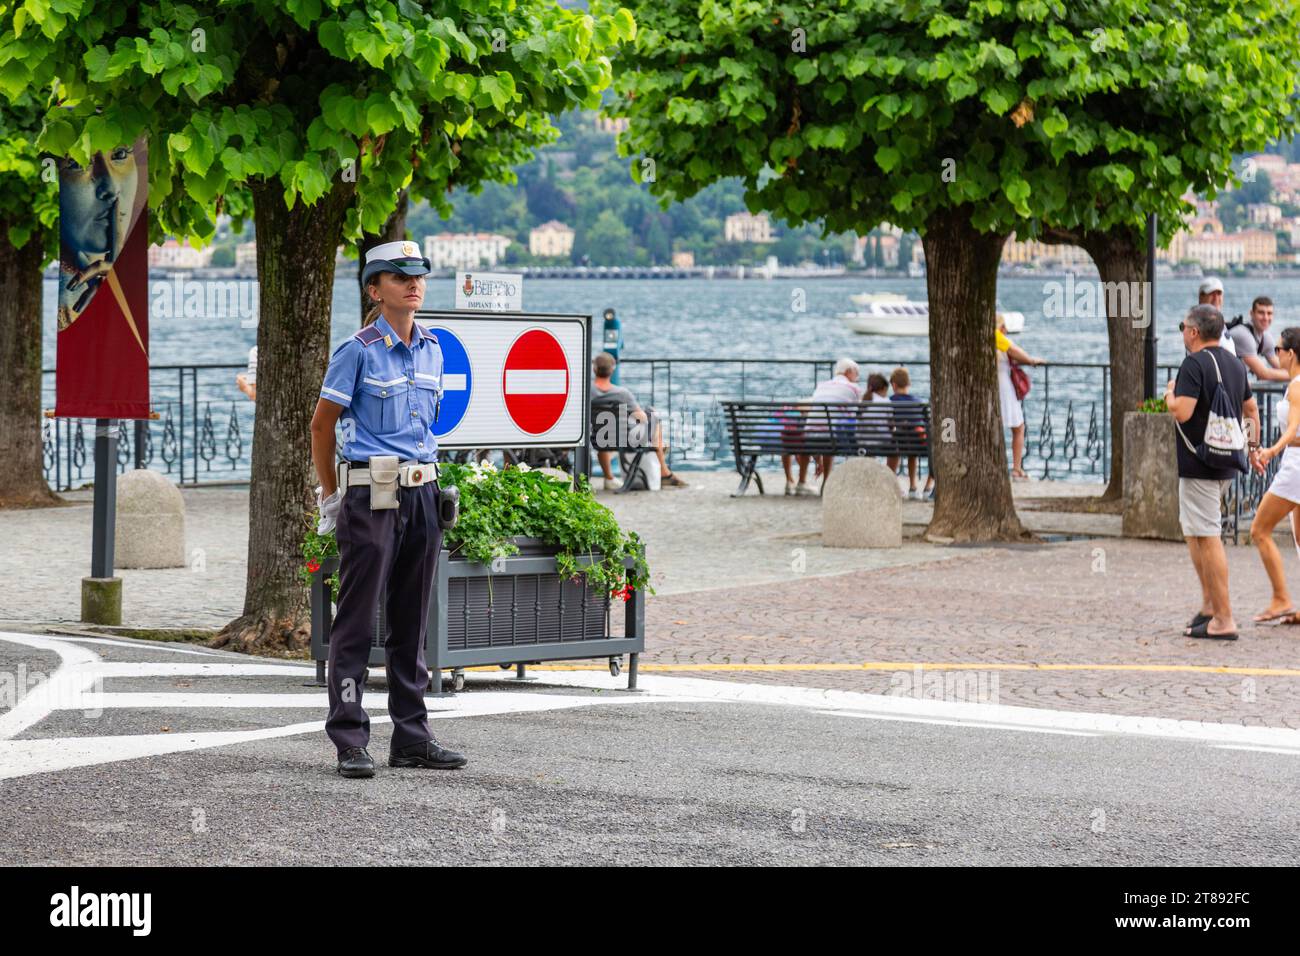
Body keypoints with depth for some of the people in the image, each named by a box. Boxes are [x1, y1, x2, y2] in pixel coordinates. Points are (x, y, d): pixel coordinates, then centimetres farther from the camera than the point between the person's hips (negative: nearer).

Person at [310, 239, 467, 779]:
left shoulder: (431, 350, 11)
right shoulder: (359, 351, -7)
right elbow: (322, 425, -2)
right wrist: (331, 497, 0)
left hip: (421, 492, 6)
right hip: (372, 496, -6)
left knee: (412, 621, 11)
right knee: (357, 621, -3)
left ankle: (411, 738, 17)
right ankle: (350, 743, -1)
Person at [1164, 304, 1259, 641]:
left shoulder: (1194, 364, -15)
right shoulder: (1235, 364, 13)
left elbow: (1182, 411, -23)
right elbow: (1251, 409, 22)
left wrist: (1170, 392, -3)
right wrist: (1253, 447, 32)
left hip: (1198, 465, -9)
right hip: (1227, 463, 9)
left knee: (1207, 537, -7)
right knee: (1193, 529, 20)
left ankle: (1223, 620, -8)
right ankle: (1209, 603, 16)